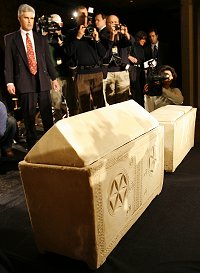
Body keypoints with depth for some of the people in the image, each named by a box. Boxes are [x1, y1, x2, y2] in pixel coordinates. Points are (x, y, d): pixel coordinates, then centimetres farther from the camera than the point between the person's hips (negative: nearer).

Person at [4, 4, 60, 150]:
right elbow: (8, 62, 2)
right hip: (24, 82, -2)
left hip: (42, 80, 2)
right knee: (29, 117, 3)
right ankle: (32, 147, 14)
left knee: (48, 115, 4)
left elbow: (48, 59, 14)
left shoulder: (42, 38, 14)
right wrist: (10, 82, -7)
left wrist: (54, 78, 9)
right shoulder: (10, 38, 7)